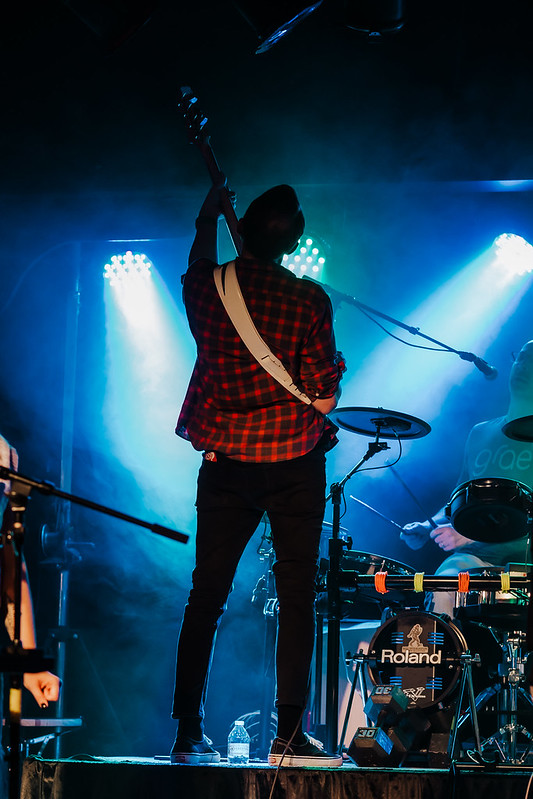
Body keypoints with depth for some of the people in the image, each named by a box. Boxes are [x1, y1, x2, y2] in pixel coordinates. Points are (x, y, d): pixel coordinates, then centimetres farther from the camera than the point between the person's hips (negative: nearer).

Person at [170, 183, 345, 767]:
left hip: (224, 459, 3)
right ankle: (288, 736, -5)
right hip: (293, 460, -3)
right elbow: (324, 398, -10)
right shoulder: (308, 301, -10)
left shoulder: (207, 288, 0)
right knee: (296, 597, 0)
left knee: (205, 597, 8)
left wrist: (208, 219, 43)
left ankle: (188, 735, 6)